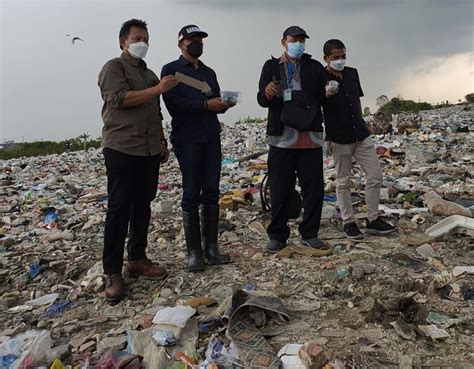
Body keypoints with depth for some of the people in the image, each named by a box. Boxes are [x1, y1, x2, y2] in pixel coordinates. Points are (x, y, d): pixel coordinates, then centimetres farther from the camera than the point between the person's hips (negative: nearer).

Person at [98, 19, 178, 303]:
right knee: (119, 210, -5)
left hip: (150, 151, 7)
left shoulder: (150, 74, 22)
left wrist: (163, 142, 18)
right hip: (121, 149, -7)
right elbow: (120, 98, -16)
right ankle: (113, 272, 1)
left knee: (142, 207, 9)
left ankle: (137, 259, 19)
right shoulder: (114, 67, 1)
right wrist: (158, 89, -15)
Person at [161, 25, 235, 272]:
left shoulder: (209, 72, 21)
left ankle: (210, 247, 13)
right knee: (192, 194, -3)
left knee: (211, 192, 4)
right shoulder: (171, 70, 4)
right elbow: (173, 103, -11)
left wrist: (224, 104, -6)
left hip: (211, 138, 5)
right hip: (187, 139, -5)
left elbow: (216, 102, 16)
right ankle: (194, 252, 5)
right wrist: (206, 104, -16)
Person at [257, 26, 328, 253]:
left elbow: (322, 98, 13)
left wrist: (329, 93, -6)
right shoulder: (271, 66, 11)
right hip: (281, 137, -1)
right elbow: (261, 100, 1)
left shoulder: (315, 67, 15)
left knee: (314, 188, 4)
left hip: (311, 136, 2)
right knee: (280, 190, 2)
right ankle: (277, 235, 13)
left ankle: (310, 233, 17)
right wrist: (267, 93, -18)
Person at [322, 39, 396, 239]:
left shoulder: (352, 73, 10)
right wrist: (327, 95, -27)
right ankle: (348, 222, 16)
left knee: (375, 175, 4)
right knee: (343, 181, 4)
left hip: (361, 134, 6)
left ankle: (373, 220, 16)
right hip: (339, 138, -5)